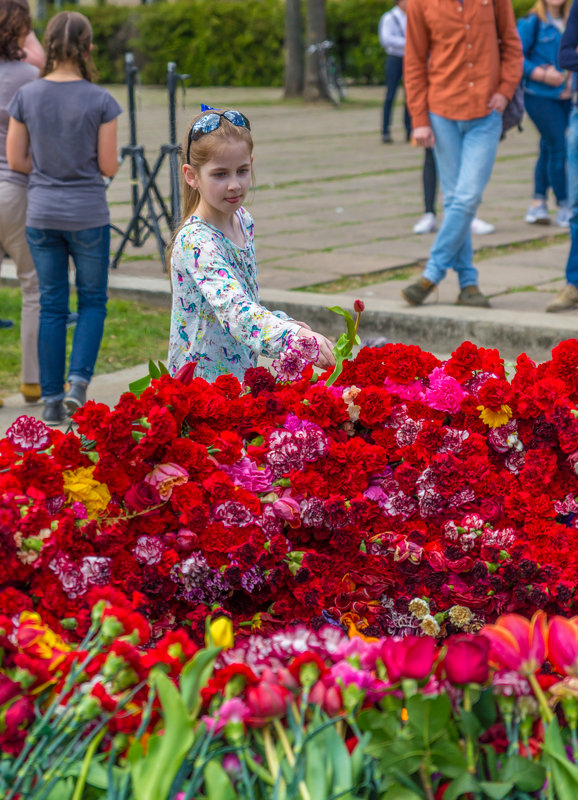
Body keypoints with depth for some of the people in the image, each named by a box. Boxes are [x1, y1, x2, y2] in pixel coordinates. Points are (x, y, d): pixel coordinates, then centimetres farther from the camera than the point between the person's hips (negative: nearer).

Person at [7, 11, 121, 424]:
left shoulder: (26, 96, -4)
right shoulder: (101, 101, -11)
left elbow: (16, 160, 0)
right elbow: (109, 166, -7)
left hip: (42, 215, 2)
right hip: (88, 216, -2)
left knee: (52, 307, 11)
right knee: (93, 301, 14)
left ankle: (52, 399, 11)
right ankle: (78, 382, -4)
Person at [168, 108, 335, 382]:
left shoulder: (243, 220, 5)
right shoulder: (194, 242, -22)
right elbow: (234, 310, -36)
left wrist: (282, 321, 6)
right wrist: (296, 336, -49)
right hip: (201, 383, -7)